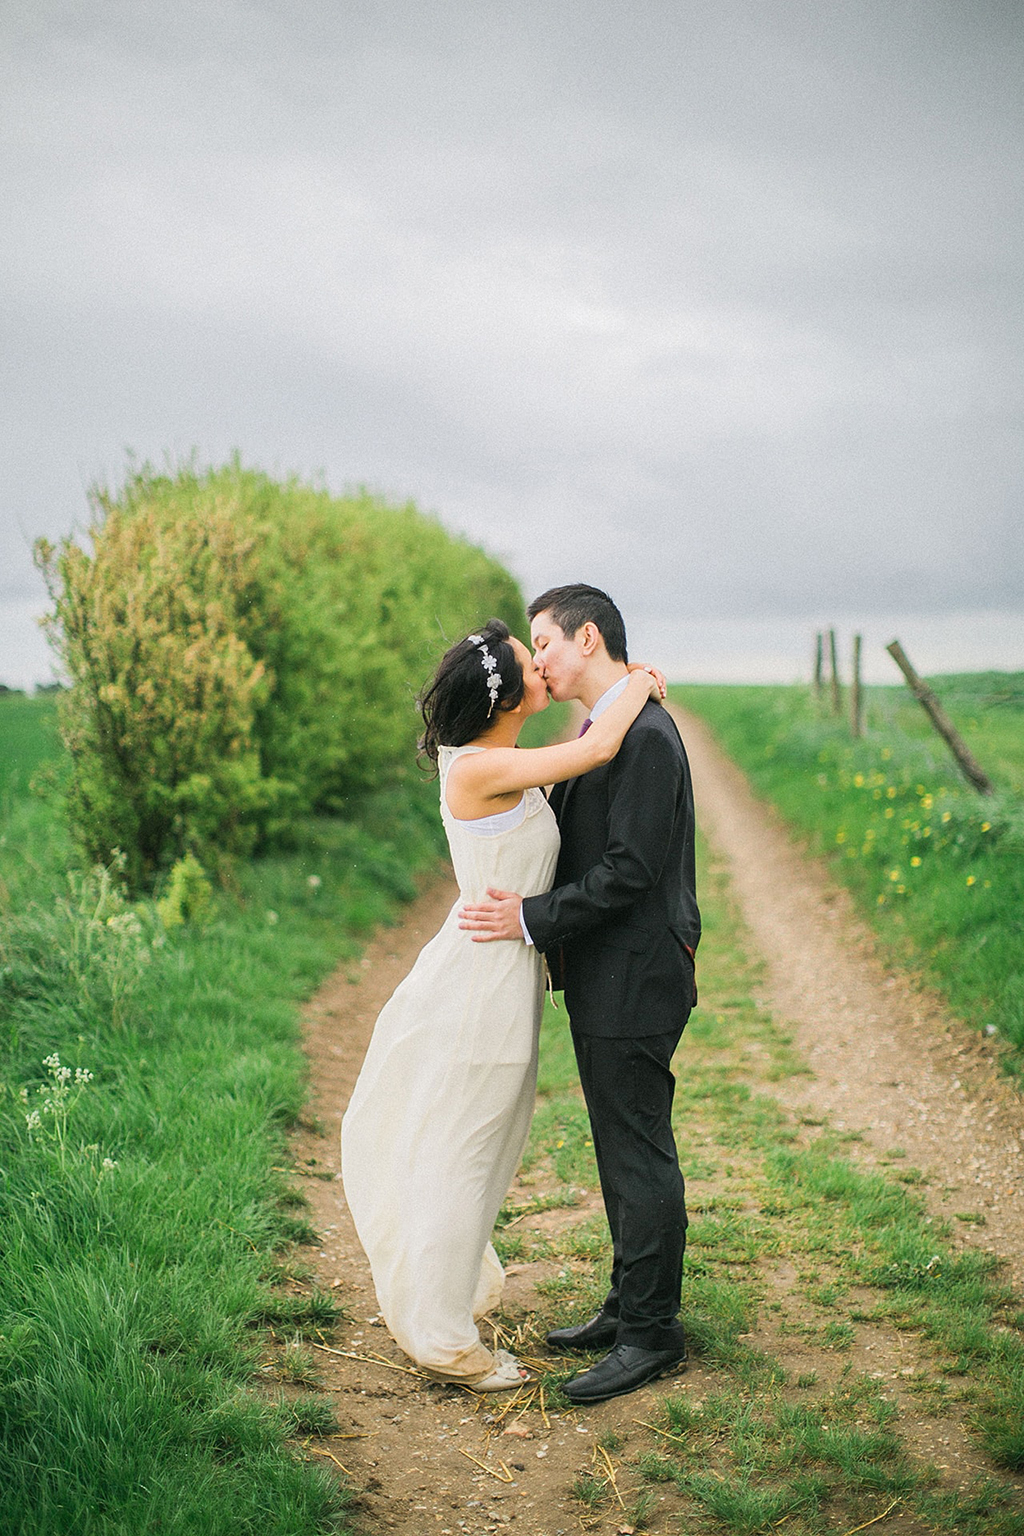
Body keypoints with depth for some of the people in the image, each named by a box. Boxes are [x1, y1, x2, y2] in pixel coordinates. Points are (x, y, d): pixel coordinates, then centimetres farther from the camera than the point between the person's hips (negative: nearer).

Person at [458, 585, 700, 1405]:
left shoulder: (646, 737, -18)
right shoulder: (599, 732, 14)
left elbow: (630, 870, -23)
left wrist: (531, 919, -21)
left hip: (634, 983, -10)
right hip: (604, 983, 10)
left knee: (641, 1155, 0)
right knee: (622, 1152, 18)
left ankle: (651, 1334, 12)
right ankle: (629, 1307, 30)